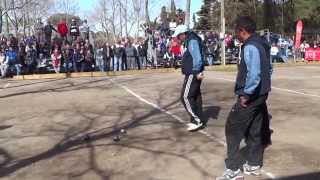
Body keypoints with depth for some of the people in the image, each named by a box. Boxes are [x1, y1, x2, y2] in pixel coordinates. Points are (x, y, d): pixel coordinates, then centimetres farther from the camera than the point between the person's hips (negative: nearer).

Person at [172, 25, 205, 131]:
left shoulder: (192, 41, -16)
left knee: (186, 97, -9)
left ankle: (197, 120, -5)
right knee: (195, 96, 14)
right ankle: (198, 120, 21)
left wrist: (197, 72, -25)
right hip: (193, 73, 11)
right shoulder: (190, 40, 16)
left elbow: (197, 58, -25)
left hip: (193, 74, -11)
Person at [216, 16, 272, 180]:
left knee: (233, 129, -2)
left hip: (250, 97, -10)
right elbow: (268, 69, 20)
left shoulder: (250, 47, -19)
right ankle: (254, 164, 27)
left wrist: (246, 93, -22)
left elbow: (253, 73, -30)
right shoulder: (262, 44, 12)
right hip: (261, 95, 10)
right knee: (254, 131, 17)